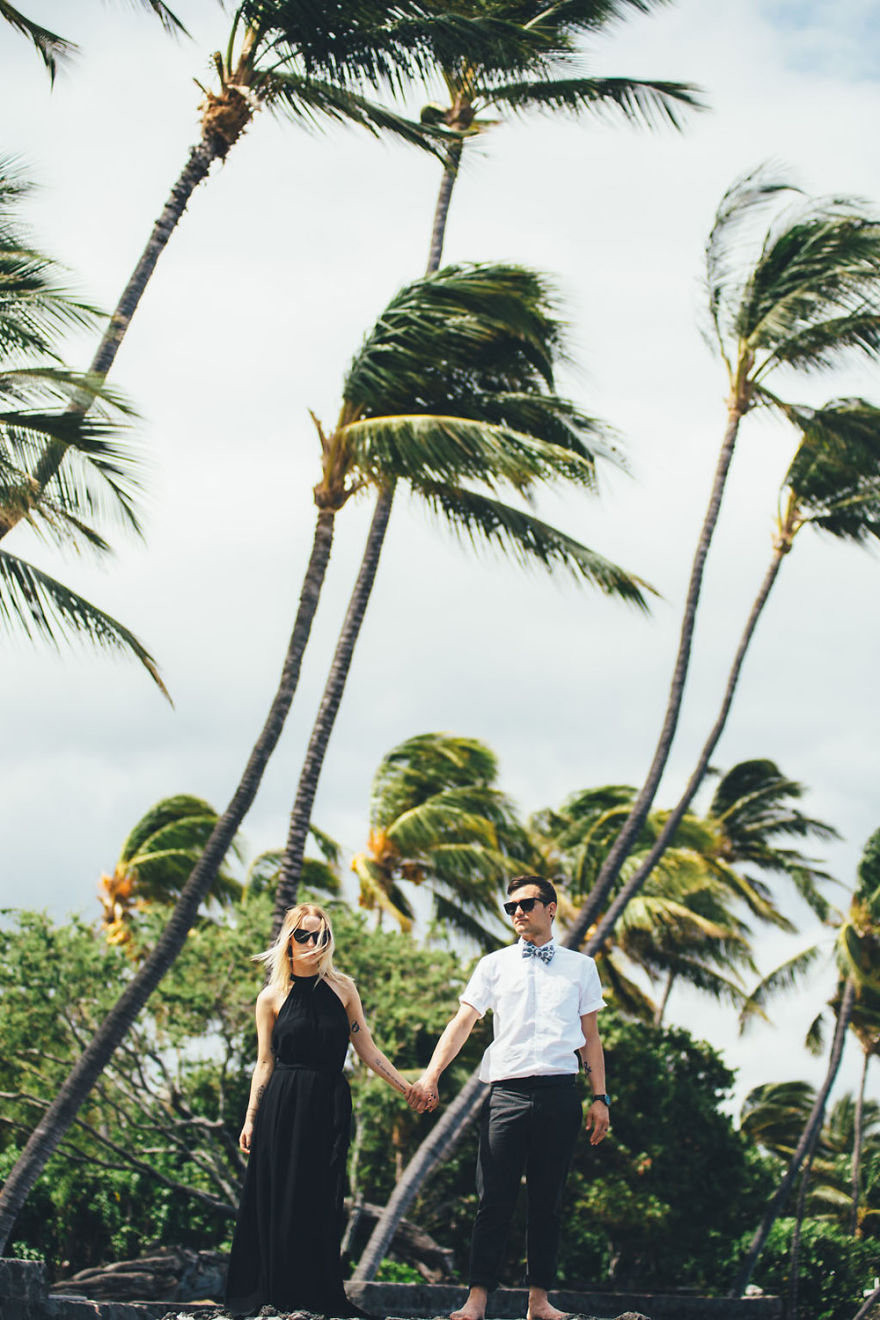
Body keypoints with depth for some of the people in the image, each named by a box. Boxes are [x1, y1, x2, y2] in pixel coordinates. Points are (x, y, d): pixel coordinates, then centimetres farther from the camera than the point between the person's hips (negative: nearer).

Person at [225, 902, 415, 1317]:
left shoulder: (342, 989, 7)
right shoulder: (272, 998, 5)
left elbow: (367, 1050, 10)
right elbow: (264, 1063, 6)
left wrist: (407, 1088, 5)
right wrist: (250, 1119, 2)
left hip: (329, 1104, 1)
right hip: (283, 1106, -1)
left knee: (322, 1201, 0)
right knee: (279, 1198, 0)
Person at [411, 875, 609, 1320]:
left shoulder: (580, 967, 13)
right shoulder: (495, 965, 10)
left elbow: (590, 1037, 14)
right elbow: (462, 1021, 2)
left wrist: (599, 1098, 7)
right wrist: (430, 1075, -10)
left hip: (560, 1094, 1)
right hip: (507, 1094, -1)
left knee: (547, 1202, 5)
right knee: (495, 1201, -4)